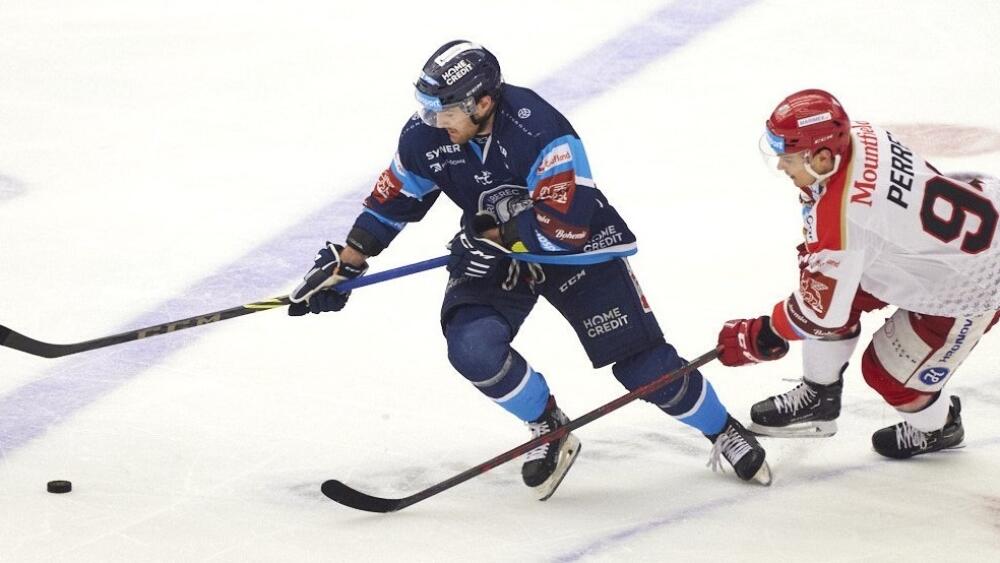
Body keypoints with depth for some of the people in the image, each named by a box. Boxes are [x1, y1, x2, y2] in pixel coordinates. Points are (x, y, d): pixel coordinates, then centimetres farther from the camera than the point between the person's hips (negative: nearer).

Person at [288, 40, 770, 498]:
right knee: (473, 346, -23)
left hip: (576, 249, -4)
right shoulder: (427, 135, -16)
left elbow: (569, 225, -34)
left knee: (642, 363, -4)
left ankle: (724, 432, 22)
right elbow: (393, 200, 2)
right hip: (493, 253, 4)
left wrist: (496, 239, -28)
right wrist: (345, 264, 1)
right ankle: (549, 431, 3)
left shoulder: (537, 131, -34)